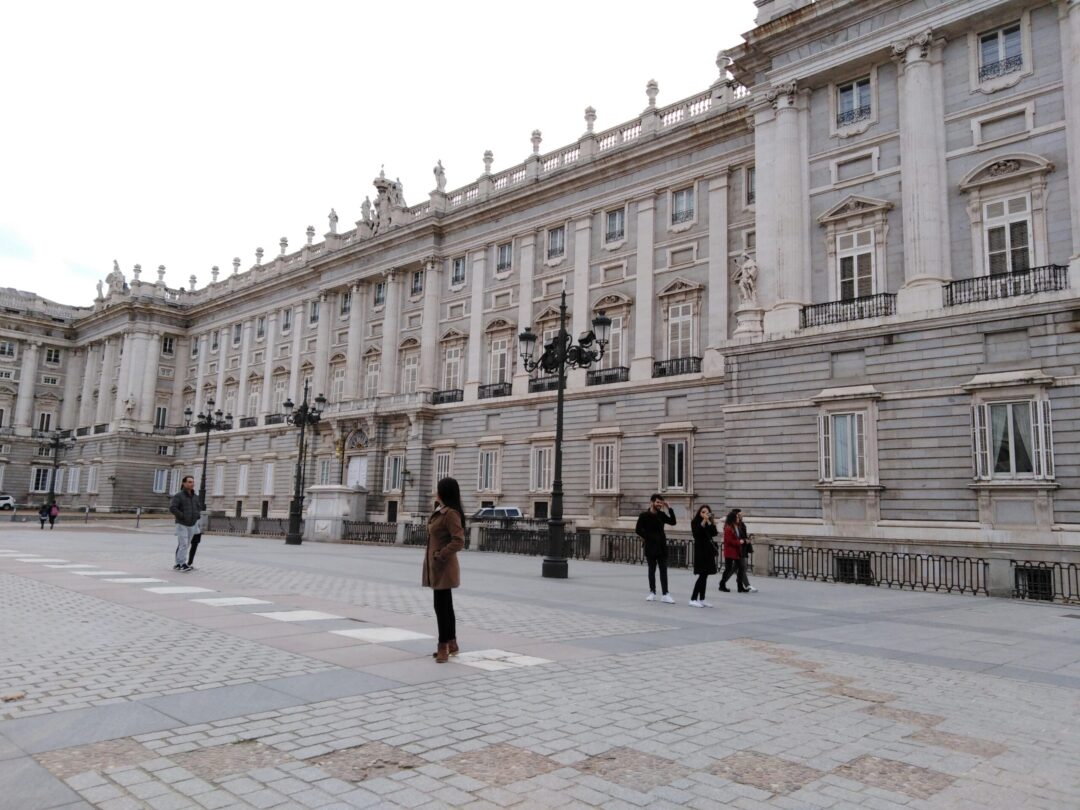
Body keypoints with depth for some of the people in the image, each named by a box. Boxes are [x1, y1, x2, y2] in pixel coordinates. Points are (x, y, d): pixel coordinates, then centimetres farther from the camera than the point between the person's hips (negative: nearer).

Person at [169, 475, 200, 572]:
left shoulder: (195, 497, 11)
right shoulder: (178, 496, -7)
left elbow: (199, 508, 23)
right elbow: (172, 508, -16)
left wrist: (196, 516, 5)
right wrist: (182, 516, -18)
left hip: (192, 525, 6)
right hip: (181, 524, -6)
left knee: (186, 544, 7)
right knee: (183, 544, -12)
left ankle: (178, 564, 14)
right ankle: (182, 564, -10)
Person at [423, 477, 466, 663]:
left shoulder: (451, 514, -17)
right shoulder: (440, 512, 13)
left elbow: (459, 541, -25)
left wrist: (440, 556, -20)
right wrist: (433, 558, 15)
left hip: (443, 568, -10)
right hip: (437, 567, 10)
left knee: (442, 607, -3)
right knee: (445, 606, 15)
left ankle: (444, 646, 5)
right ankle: (451, 644, 24)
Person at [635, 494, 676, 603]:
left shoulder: (661, 515, 8)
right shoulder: (644, 515, -5)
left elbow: (673, 522, -3)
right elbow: (638, 530, -6)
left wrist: (669, 508, -8)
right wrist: (647, 538, -7)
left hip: (662, 546, 3)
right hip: (650, 547, -3)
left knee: (663, 571, 0)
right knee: (652, 570, 6)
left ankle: (665, 594, -1)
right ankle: (652, 593, 15)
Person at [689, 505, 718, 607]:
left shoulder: (709, 522, 13)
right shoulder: (695, 522, -3)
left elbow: (714, 533, 0)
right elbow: (696, 533, -19)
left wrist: (710, 523, -11)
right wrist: (703, 522, -20)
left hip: (709, 550, 6)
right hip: (701, 550, -6)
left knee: (705, 575, 8)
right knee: (702, 574, -12)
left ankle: (702, 599, 13)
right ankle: (693, 599, -9)